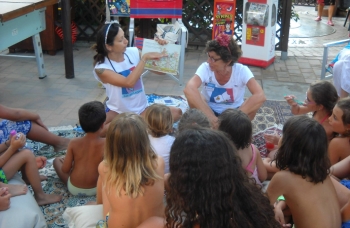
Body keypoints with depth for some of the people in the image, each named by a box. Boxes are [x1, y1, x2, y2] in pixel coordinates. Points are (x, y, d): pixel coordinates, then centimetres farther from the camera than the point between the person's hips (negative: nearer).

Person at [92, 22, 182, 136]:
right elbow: (129, 82, -30)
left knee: (176, 112, -19)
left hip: (141, 109, 4)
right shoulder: (101, 68, -16)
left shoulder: (133, 52, -4)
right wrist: (144, 57, -28)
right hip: (118, 112, -3)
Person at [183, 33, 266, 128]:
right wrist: (211, 118, -46)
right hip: (209, 111, 0)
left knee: (256, 100, -29)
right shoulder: (205, 68, -21)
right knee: (192, 96, -29)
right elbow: (188, 89, -41)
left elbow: (260, 96, -36)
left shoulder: (241, 70, -22)